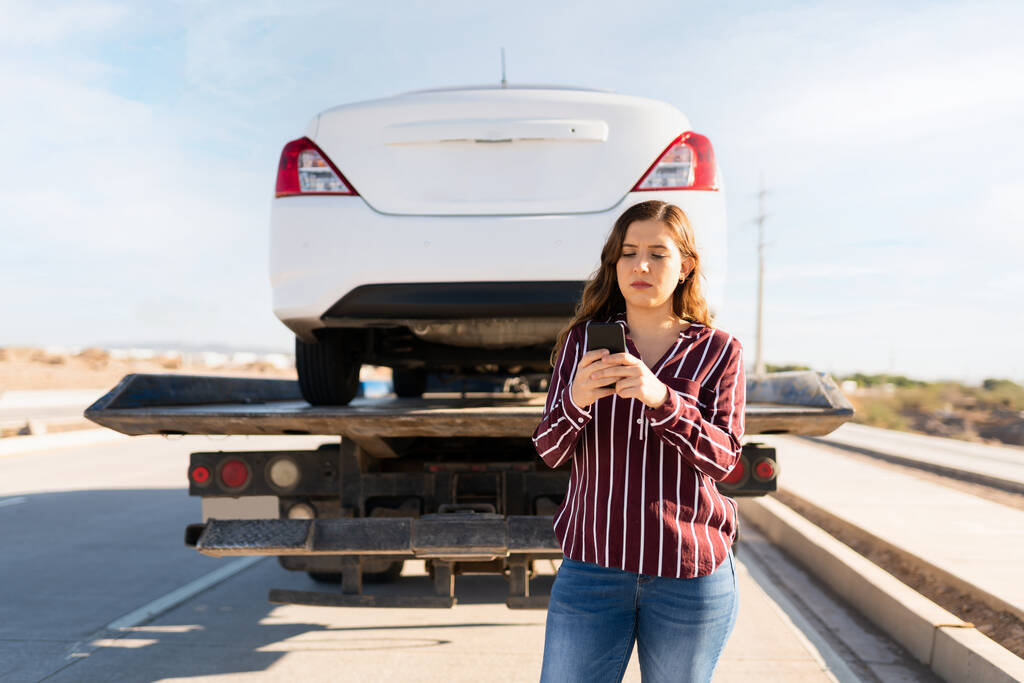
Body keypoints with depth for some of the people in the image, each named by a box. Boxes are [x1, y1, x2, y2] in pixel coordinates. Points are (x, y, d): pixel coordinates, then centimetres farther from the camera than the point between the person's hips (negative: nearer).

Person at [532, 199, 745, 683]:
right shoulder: (582, 340, 4)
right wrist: (575, 399, -24)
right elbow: (549, 451, -2)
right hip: (591, 565, 1)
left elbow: (723, 457, -9)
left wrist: (660, 398, -26)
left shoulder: (719, 351, 2)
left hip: (690, 573, 0)